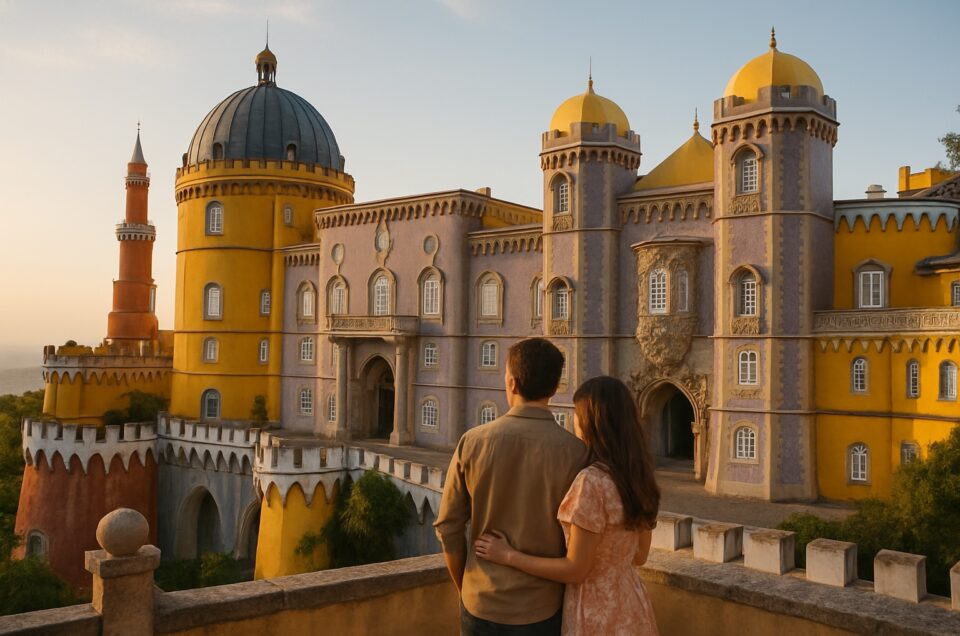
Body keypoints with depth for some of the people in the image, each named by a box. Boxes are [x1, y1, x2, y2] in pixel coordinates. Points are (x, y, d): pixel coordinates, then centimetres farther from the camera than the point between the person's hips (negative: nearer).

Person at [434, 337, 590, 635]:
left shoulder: (472, 442, -10)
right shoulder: (574, 451, -14)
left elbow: (448, 528, -4)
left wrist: (465, 588, 11)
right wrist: (567, 600, 8)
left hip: (481, 607, 1)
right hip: (541, 611, -1)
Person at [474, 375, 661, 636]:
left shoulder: (591, 482, -26)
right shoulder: (638, 475, -1)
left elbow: (576, 570, -20)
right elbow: (638, 555, 8)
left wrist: (508, 556, -13)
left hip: (597, 613, -7)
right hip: (630, 607, 8)